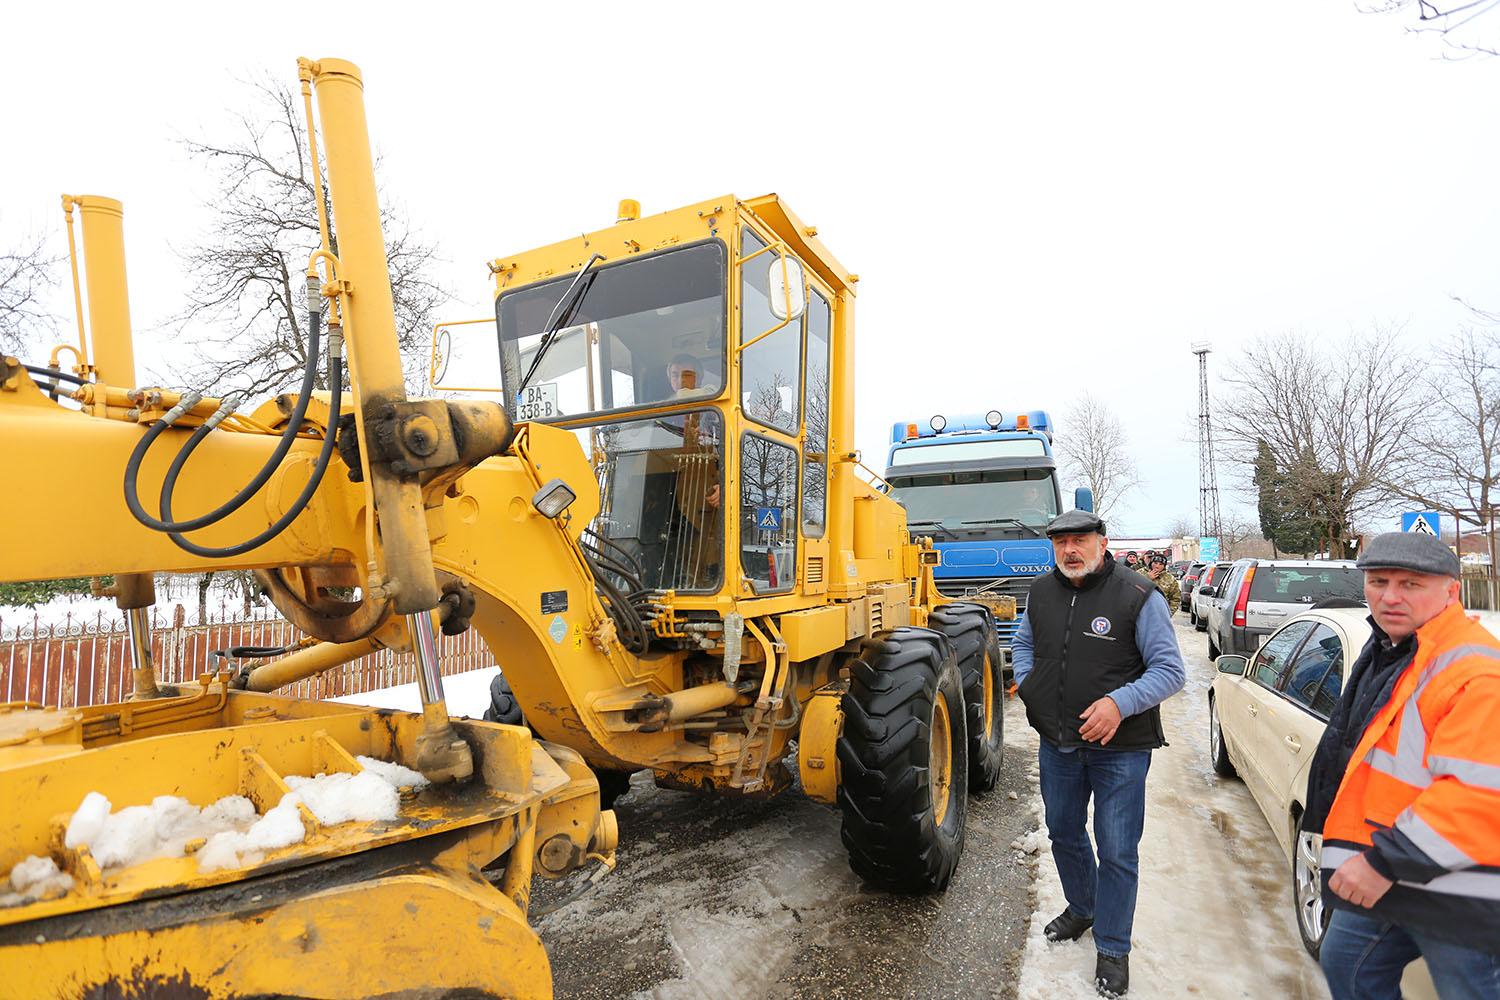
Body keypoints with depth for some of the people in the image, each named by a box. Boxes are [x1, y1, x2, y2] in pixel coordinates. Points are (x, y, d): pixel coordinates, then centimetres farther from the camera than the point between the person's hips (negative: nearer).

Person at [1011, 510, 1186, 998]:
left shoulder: (1138, 596, -14)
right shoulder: (1041, 592, 2)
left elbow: (1170, 671, -13)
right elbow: (1023, 643, 20)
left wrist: (1120, 703, -25)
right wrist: (1028, 684, 4)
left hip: (1119, 749, -5)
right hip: (1057, 743, 5)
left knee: (1117, 852, 6)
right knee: (1064, 833, 21)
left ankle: (1113, 949, 26)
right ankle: (1080, 909, 47)